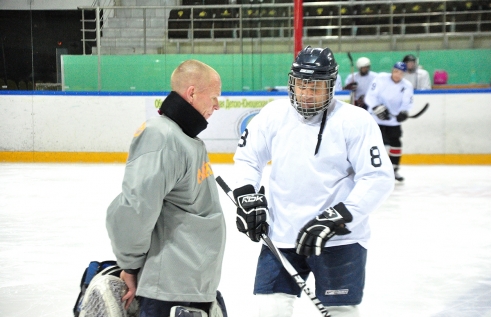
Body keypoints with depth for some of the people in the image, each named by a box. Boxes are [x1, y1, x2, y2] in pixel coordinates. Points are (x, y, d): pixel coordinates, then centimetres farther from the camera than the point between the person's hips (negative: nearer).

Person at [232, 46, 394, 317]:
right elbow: (246, 156, 15)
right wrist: (248, 197, -1)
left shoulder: (355, 121, -11)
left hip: (339, 237, -3)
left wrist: (336, 219, -22)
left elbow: (378, 178, -15)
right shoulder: (274, 114, 1)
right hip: (281, 233, 3)